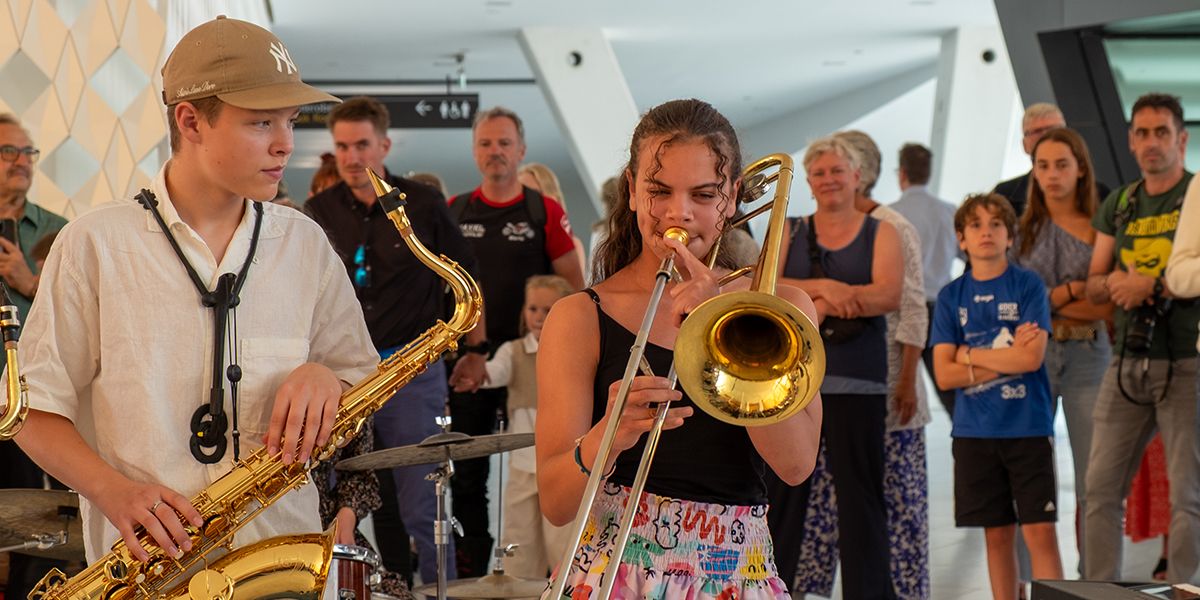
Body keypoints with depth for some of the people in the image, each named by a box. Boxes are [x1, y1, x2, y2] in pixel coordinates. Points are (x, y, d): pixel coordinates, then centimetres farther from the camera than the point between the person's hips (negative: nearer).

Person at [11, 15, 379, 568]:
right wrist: (111, 490, -13)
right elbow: (33, 409, 3)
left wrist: (324, 378, -4)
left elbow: (362, 381, 19)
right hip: (143, 564, -3)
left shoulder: (304, 245, 10)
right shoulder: (94, 245, 1)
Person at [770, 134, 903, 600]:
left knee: (860, 495, -2)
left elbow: (889, 295, -9)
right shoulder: (789, 234, 13)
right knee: (782, 494, 0)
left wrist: (820, 305, -14)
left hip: (857, 384, -2)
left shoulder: (880, 234, 9)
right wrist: (824, 287, -17)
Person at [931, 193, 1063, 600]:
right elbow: (944, 375, -2)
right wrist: (1007, 359, -9)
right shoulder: (951, 297, 7)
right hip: (974, 431, 3)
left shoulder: (1028, 286, -1)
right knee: (997, 535, 8)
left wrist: (969, 355, -5)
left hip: (1028, 427, -3)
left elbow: (1032, 357, -13)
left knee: (1040, 532, -5)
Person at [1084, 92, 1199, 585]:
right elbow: (1093, 285, 14)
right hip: (1127, 362, 6)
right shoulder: (1119, 205, 15)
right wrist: (1114, 283, -7)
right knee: (1101, 486, 3)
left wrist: (1152, 287, -18)